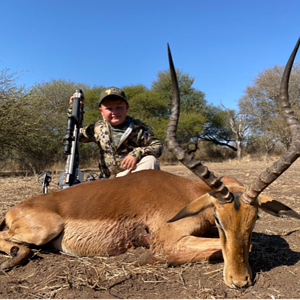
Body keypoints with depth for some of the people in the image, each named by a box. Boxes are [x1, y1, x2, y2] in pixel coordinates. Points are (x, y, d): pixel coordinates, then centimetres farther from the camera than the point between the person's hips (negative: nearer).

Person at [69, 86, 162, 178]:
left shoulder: (138, 127, -9)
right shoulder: (98, 128, 2)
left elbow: (157, 146, -9)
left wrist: (137, 153, -27)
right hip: (110, 178, 3)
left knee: (151, 160, -31)